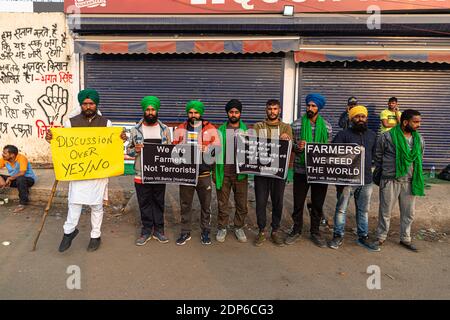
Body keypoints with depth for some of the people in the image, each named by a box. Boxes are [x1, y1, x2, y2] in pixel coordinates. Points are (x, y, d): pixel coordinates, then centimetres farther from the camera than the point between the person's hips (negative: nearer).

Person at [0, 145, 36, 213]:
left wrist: (10, 178, -26)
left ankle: (23, 203, -24)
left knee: (20, 179, -38)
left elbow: (22, 173, -32)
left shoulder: (21, 158, -22)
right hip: (15, 179, 6)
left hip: (29, 179, -6)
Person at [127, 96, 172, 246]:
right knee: (144, 203, 8)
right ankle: (146, 231, 22)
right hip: (141, 174, 0)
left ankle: (158, 230, 23)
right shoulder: (136, 129, 2)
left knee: (159, 202, 10)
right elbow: (129, 151, 5)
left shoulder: (164, 129, 4)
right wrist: (136, 150, -17)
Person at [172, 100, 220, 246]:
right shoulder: (180, 129, 6)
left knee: (206, 205, 10)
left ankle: (205, 232, 27)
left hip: (204, 174, -1)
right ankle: (185, 232, 26)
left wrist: (204, 149, -18)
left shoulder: (210, 129, 0)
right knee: (185, 204, 11)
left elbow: (217, 149, -3)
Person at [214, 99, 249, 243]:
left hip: (240, 171, 0)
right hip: (223, 170, 0)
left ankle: (239, 228, 24)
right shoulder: (221, 130, 8)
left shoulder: (246, 130, 7)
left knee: (242, 203, 6)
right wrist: (214, 171, 2)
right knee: (222, 202, 6)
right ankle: (222, 228, 21)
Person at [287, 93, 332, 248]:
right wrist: (297, 147, -20)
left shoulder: (327, 126, 4)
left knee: (318, 204, 12)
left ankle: (315, 232, 29)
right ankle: (296, 231, 27)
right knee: (298, 203, 8)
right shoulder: (296, 125, -1)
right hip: (301, 170, -1)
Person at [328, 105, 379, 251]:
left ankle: (363, 237, 25)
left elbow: (375, 154, 20)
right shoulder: (343, 134, -3)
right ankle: (338, 236, 15)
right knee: (341, 209, 3)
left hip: (366, 180, 4)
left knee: (364, 210, 13)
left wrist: (368, 167, 10)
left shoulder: (372, 135, 12)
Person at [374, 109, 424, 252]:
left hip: (410, 181, 5)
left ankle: (405, 239, 31)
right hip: (390, 181, -4)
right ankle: (381, 237, 23)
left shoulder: (419, 139, 6)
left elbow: (420, 159, 17)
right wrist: (378, 176, 5)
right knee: (385, 212, 7)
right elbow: (378, 158, 0)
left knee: (408, 213, 14)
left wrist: (418, 179, 15)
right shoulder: (387, 137, -10)